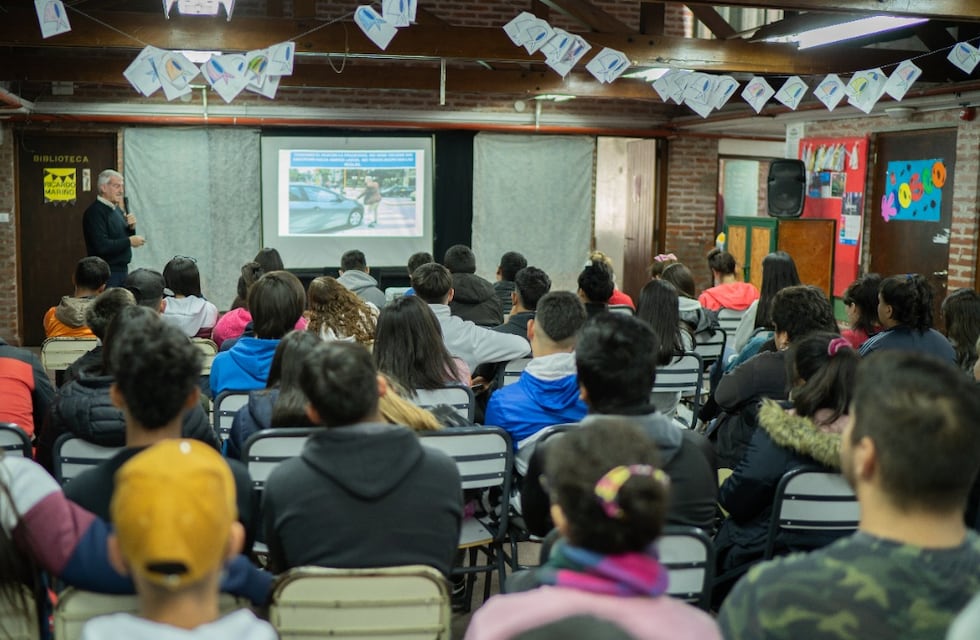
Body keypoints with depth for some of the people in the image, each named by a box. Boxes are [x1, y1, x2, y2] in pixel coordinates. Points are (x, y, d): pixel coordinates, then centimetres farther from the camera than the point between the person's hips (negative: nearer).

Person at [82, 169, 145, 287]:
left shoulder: (117, 209, 14)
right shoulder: (95, 212, -14)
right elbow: (102, 246, -24)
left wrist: (131, 227, 0)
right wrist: (129, 241, -17)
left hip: (123, 269, 8)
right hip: (107, 273, -8)